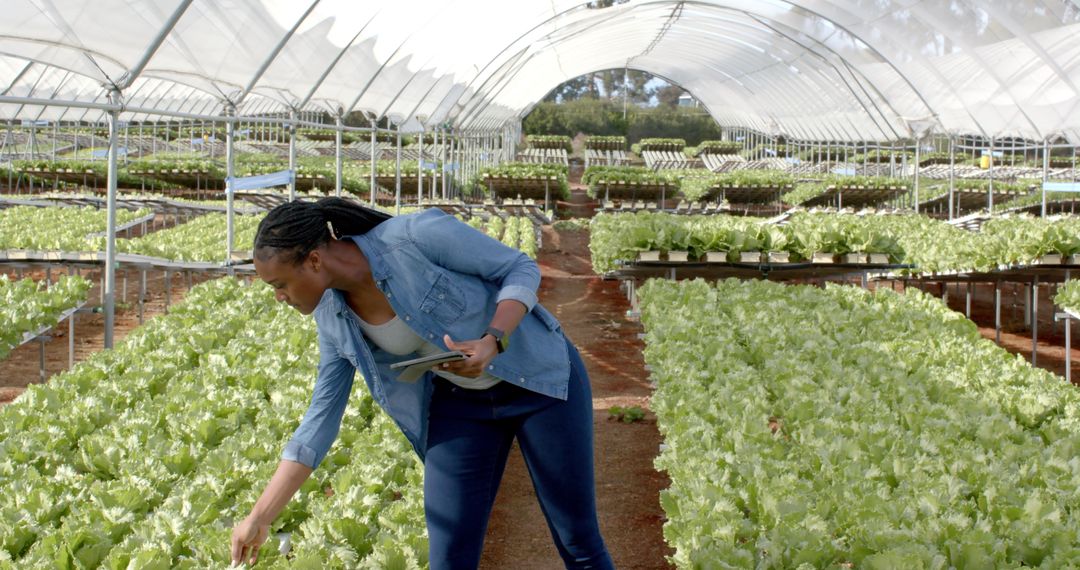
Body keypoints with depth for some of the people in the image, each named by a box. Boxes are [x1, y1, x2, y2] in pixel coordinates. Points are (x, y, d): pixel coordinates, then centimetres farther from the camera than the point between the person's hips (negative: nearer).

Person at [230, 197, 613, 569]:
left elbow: (521, 269, -16)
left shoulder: (419, 235, -27)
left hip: (538, 376, -4)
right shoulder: (334, 314, -9)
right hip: (460, 405, 5)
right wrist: (260, 517, -2)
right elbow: (323, 416, -2)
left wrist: (492, 342, -34)